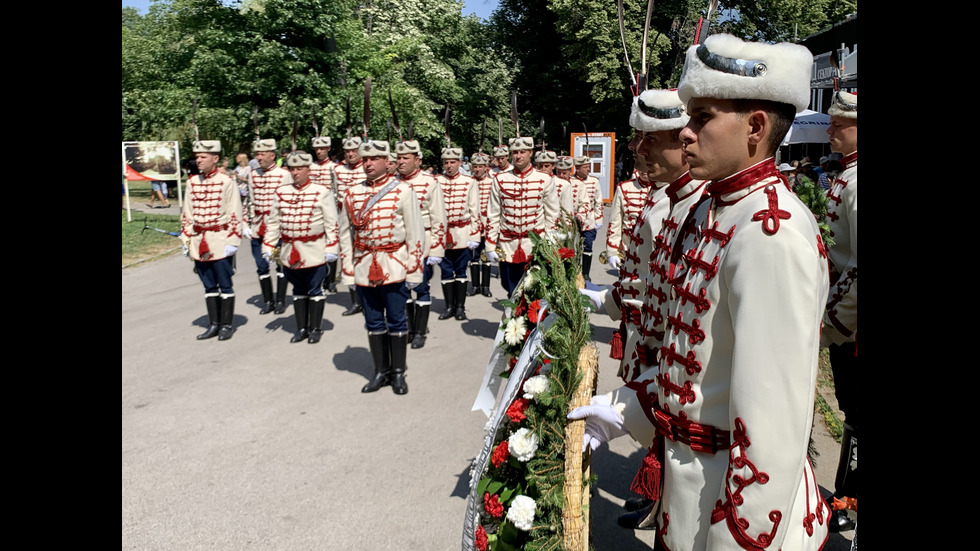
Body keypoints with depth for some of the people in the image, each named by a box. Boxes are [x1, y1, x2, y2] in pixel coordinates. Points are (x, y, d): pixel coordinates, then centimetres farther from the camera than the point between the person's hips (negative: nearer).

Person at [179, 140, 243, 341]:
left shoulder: (226, 181, -8)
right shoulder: (192, 182, 8)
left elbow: (235, 214, -9)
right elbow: (186, 214, 13)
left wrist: (232, 242, -11)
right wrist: (186, 240, 11)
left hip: (220, 242, -5)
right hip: (199, 242, 5)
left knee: (224, 285, 3)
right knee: (209, 286, 12)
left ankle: (227, 325, 13)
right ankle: (213, 324, 20)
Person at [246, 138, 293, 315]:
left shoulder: (284, 174, -4)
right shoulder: (253, 175, 9)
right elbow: (251, 202, 15)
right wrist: (249, 224, 10)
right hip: (258, 228, 4)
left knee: (282, 265, 4)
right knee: (262, 266, 8)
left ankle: (280, 301, 15)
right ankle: (268, 301, 19)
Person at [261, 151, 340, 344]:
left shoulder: (322, 191, -5)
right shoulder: (282, 192, 6)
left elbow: (331, 223, -6)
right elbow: (273, 222, 10)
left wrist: (331, 249, -10)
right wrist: (268, 247, 6)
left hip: (314, 252, -4)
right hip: (290, 252, 4)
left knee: (314, 291, 5)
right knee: (298, 291, 13)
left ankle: (315, 329, 17)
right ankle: (302, 329, 24)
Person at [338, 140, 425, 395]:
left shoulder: (402, 191, -3)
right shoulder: (352, 193, 7)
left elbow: (415, 233, -4)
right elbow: (345, 233, 9)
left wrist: (413, 271, -7)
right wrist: (348, 271, 5)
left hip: (394, 266, -3)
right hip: (363, 267, 4)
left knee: (396, 321, 5)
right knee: (374, 322, 12)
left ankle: (398, 373, 19)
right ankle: (381, 371, 24)